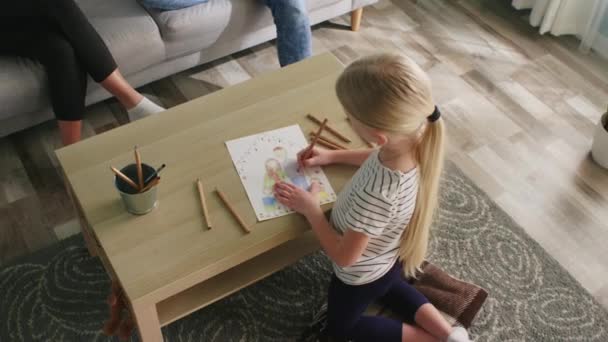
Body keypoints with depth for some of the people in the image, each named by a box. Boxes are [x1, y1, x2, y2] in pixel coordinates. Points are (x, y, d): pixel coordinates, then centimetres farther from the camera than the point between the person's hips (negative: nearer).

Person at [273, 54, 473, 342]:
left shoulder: (377, 194, -47)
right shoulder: (412, 142, -25)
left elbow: (344, 256, -30)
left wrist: (310, 208, -18)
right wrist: (331, 156, -2)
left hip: (361, 276, -6)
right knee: (384, 285, 39)